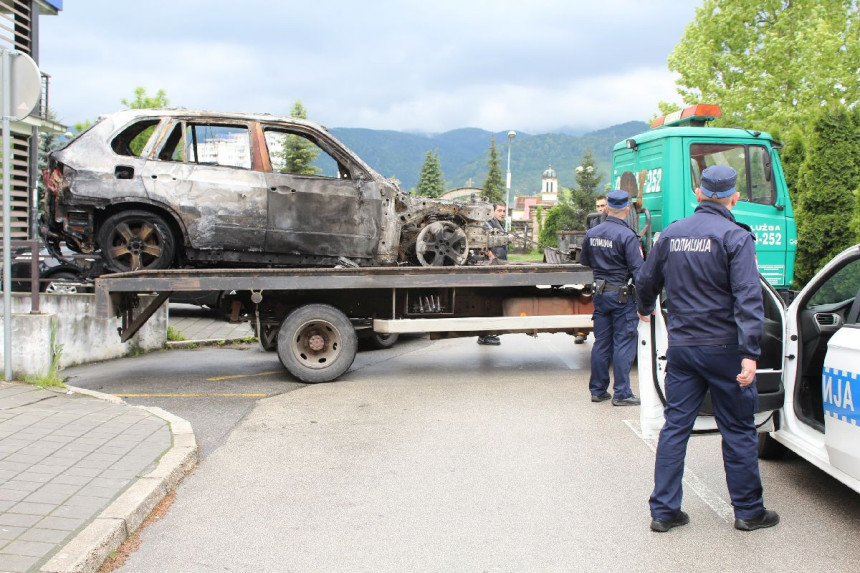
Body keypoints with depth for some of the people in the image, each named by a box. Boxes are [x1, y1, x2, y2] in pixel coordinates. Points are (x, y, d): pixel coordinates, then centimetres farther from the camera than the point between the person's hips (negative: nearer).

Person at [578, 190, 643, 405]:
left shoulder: (592, 233, 4)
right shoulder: (627, 236, -16)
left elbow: (584, 261, 19)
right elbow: (638, 270, -17)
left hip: (600, 293, 6)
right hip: (622, 295, -6)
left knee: (601, 343, 12)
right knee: (623, 344, 0)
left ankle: (598, 390, 19)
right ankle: (621, 393, 4)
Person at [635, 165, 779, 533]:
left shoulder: (672, 234, 5)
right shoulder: (735, 237, -11)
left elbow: (646, 280, 17)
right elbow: (747, 297, -19)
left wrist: (645, 309, 37)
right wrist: (750, 353, -21)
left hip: (681, 347, 5)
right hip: (723, 348, -4)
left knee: (675, 426, 10)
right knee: (738, 430, 8)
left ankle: (664, 510, 13)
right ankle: (748, 511, 20)